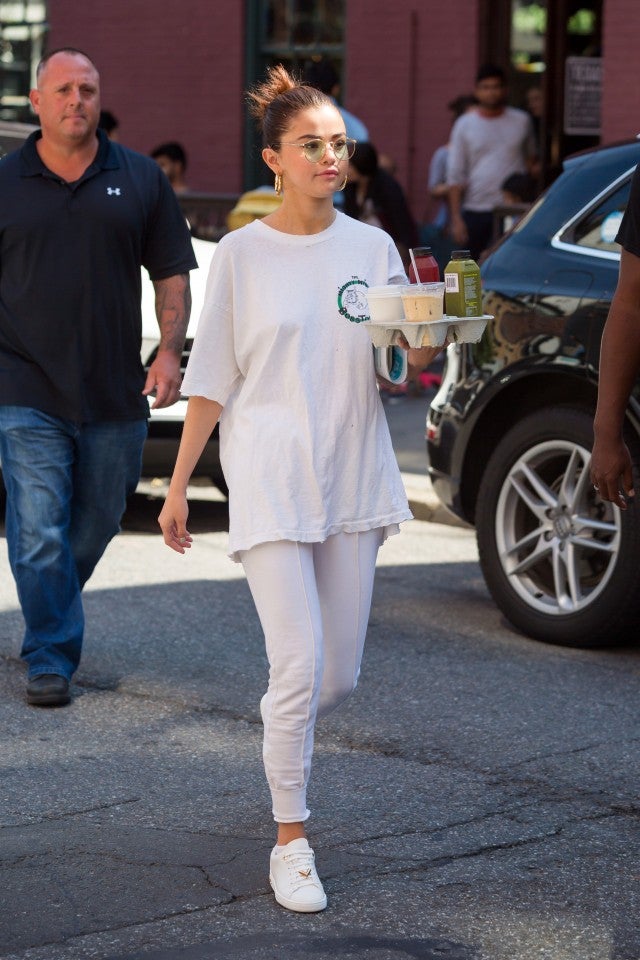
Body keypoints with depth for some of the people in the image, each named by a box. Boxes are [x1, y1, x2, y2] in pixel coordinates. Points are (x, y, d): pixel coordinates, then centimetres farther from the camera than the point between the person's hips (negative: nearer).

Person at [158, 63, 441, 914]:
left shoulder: (373, 248, 7)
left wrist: (415, 355, -12)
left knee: (338, 676, 8)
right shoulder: (242, 254, -1)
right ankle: (292, 843, 1)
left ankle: (284, 742, 41)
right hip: (270, 477, -3)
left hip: (353, 476, 3)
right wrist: (178, 484, 1)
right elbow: (211, 379, 3)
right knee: (298, 666, -11)